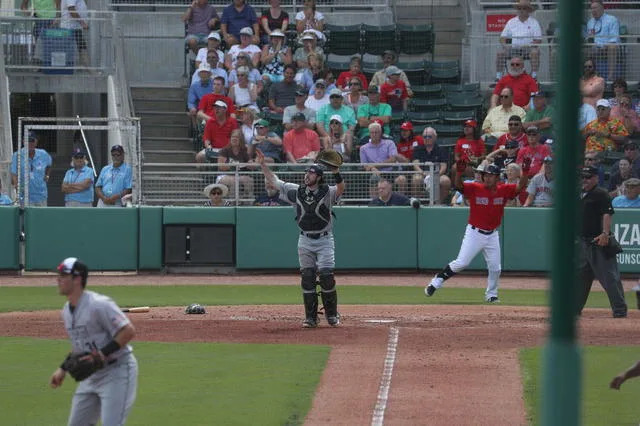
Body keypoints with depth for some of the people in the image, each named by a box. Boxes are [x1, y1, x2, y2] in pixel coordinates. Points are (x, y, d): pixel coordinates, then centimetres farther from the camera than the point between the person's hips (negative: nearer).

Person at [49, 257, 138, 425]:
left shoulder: (99, 304, -21)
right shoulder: (67, 311, 8)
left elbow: (128, 331, -24)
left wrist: (103, 353, -28)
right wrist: (63, 369, 14)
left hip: (117, 371, -10)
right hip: (91, 375, 10)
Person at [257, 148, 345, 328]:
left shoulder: (327, 192, -5)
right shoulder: (297, 191, 6)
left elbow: (341, 188, -26)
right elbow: (274, 182, 10)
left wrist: (336, 172, -41)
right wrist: (263, 165, 4)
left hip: (324, 240, -4)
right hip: (305, 241, 4)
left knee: (326, 276, -10)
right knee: (307, 278, 1)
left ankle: (332, 315, 4)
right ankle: (311, 317, 7)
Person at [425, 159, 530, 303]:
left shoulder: (503, 190, -3)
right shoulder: (475, 188, -11)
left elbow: (520, 186, -13)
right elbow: (458, 185, -24)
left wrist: (525, 173, -32)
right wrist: (459, 172, -44)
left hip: (492, 235, 3)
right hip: (474, 233, -3)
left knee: (495, 268, 6)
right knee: (461, 263, -9)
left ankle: (491, 295, 25)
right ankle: (436, 282, 3)